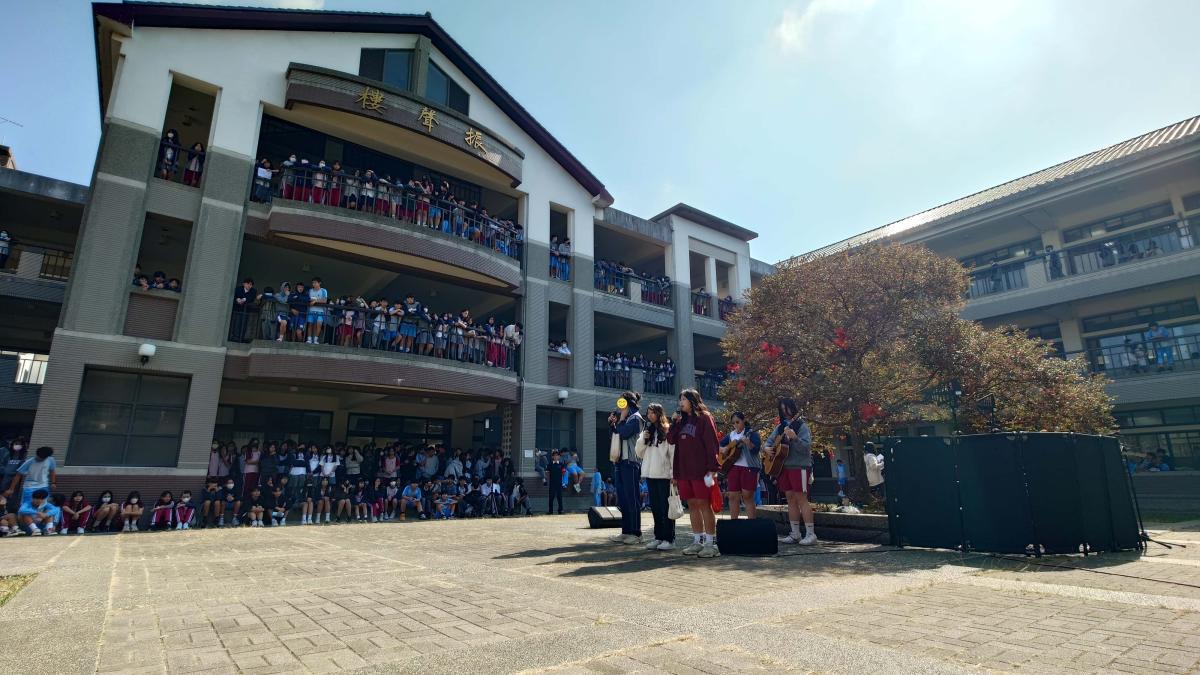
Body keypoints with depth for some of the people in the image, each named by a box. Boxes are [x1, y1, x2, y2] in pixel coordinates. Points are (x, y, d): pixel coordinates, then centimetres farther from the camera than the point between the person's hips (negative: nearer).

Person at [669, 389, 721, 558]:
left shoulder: (704, 418, -3)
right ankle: (698, 541, 15)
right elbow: (671, 440, 13)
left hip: (701, 470, -7)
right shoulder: (682, 420, 18)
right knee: (692, 505, 9)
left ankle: (711, 543, 1)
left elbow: (712, 444, -9)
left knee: (704, 504, -4)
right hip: (684, 470, 7)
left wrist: (712, 468, -15)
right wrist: (674, 422, 1)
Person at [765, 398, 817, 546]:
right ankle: (795, 534, 12)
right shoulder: (781, 427, 14)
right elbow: (769, 441, 20)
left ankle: (810, 534, -3)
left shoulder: (802, 426, -6)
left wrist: (794, 438, -32)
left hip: (799, 467, -7)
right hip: (783, 466, 7)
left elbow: (806, 447, -17)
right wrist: (767, 448, -1)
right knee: (791, 499, 7)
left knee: (801, 499, -8)